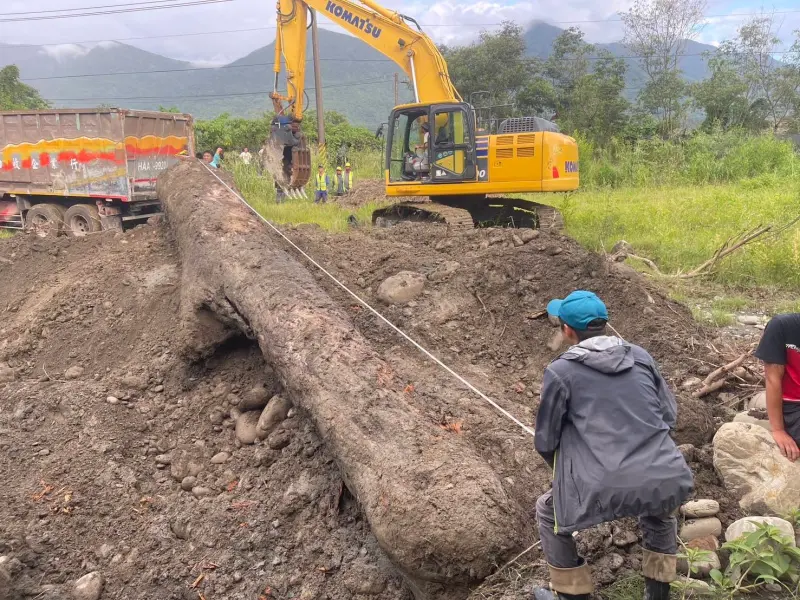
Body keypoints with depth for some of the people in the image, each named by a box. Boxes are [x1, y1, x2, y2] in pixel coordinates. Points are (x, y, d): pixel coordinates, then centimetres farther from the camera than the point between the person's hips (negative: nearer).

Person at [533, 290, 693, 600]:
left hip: (605, 490, -4)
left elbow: (546, 441, 7)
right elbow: (669, 415, 18)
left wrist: (568, 469, 27)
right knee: (659, 509, 40)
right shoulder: (641, 356, 12)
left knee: (548, 512, 25)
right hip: (670, 481, 5)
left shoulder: (560, 371, 2)